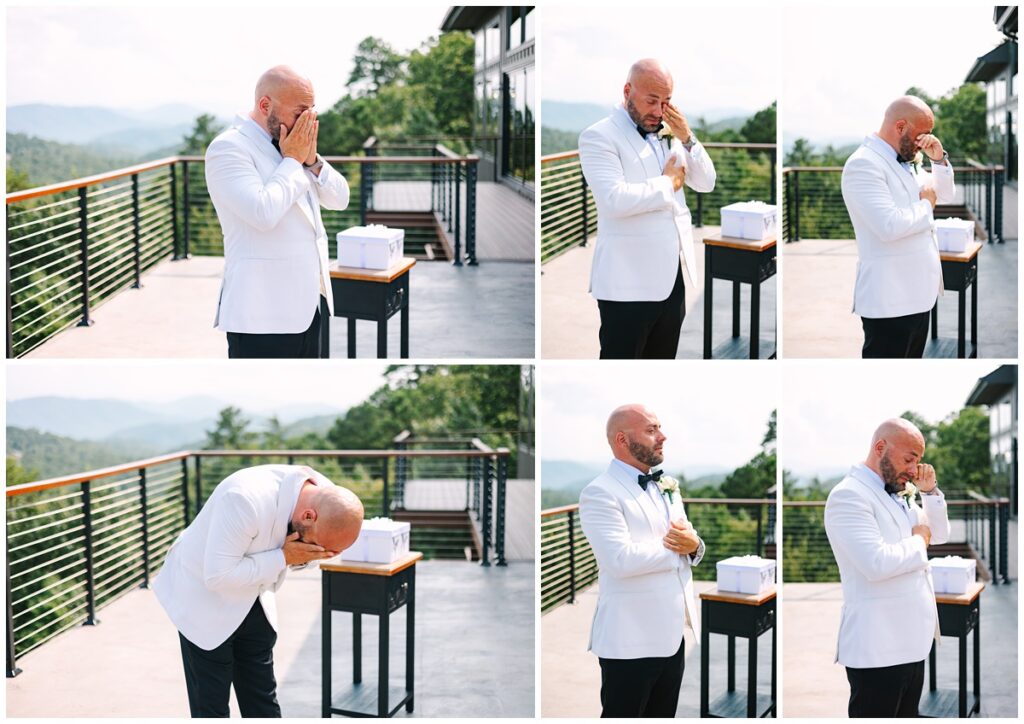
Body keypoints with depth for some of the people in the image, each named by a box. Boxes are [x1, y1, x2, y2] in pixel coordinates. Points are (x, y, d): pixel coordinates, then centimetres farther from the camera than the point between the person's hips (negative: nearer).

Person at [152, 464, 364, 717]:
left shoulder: (326, 497, -16)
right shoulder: (246, 500, -38)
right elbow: (218, 575, -33)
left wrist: (311, 554, -19)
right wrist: (282, 558, -32)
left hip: (250, 599, 6)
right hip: (204, 597, -6)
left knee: (263, 702, 11)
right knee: (211, 706, 0)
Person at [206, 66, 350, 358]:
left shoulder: (293, 144, 12)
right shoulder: (228, 147, -13)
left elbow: (340, 198, 12)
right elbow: (263, 212, -26)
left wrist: (311, 159, -4)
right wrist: (293, 160, -13)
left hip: (308, 304, 8)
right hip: (263, 312, -8)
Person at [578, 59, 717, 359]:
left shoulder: (669, 134, 13)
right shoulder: (599, 136, -10)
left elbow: (706, 183, 11)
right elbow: (615, 199, -24)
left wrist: (687, 139, -4)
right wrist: (668, 182, -9)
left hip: (672, 275, 7)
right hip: (628, 281, -7)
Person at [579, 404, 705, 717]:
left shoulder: (667, 486, 15)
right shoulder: (600, 492, -13)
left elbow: (690, 544, 16)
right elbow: (621, 559, -25)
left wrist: (694, 545, -9)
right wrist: (675, 546, -12)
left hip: (671, 633, 8)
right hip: (631, 639, -8)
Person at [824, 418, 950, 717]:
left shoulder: (900, 496, 15)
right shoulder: (849, 495, -14)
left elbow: (940, 534, 21)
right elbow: (877, 563, -26)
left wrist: (929, 491, 6)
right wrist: (918, 541, -8)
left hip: (911, 643, 9)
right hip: (878, 648, -9)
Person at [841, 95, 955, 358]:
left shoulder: (907, 161, 13)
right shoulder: (864, 164, -17)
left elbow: (945, 196, 24)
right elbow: (890, 226, -28)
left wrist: (939, 159, 7)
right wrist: (926, 205, -10)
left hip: (917, 291, 10)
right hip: (889, 298, -10)